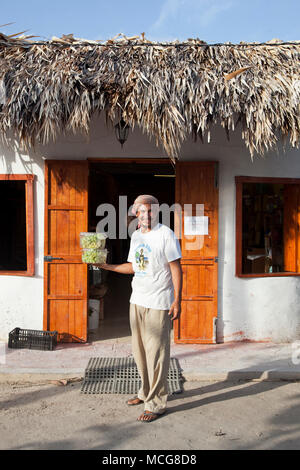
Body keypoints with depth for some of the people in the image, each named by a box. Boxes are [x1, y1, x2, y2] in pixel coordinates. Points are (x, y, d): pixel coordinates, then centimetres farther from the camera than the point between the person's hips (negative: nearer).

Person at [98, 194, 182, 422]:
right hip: (137, 300, 7)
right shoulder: (136, 236, 13)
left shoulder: (166, 234, -9)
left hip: (158, 303, -7)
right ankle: (146, 392, 30)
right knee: (139, 350, 13)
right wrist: (107, 266, 11)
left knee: (156, 352, -3)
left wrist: (177, 301, -15)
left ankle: (156, 403, 7)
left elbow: (176, 269, -10)